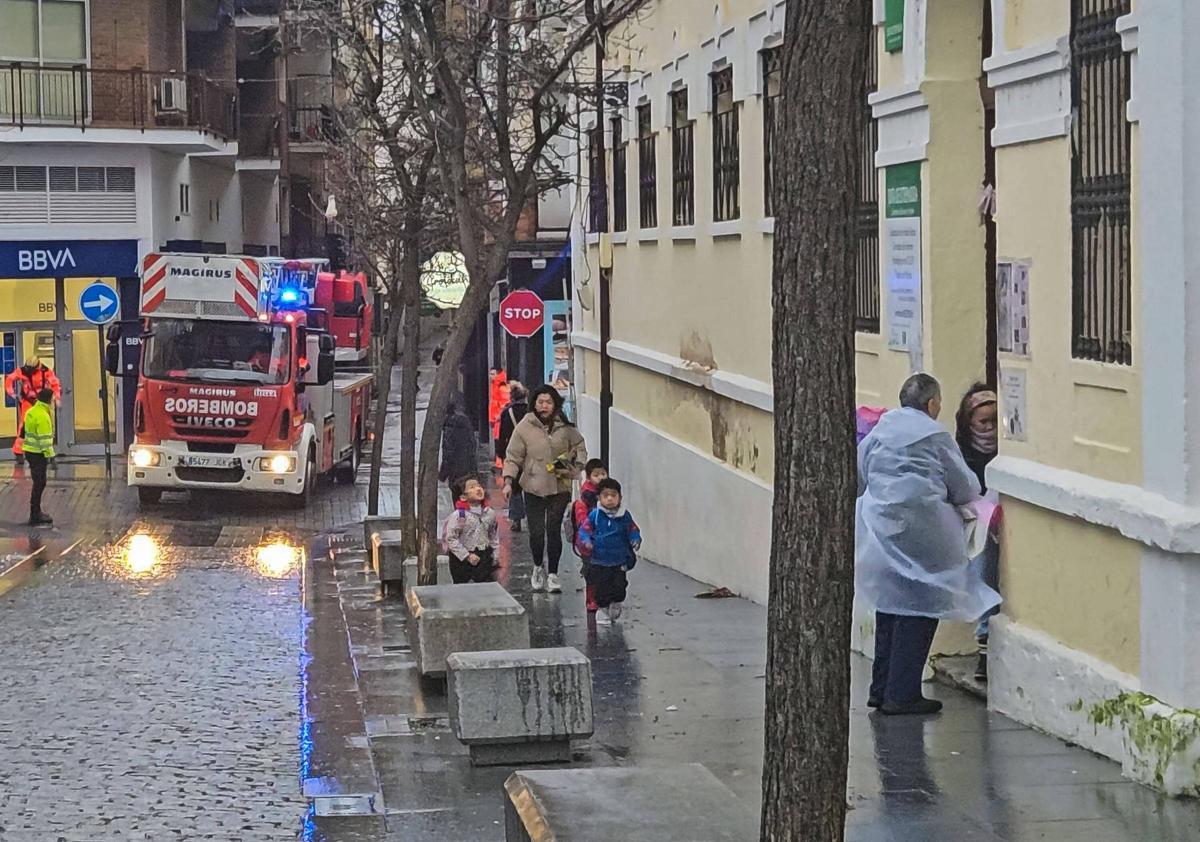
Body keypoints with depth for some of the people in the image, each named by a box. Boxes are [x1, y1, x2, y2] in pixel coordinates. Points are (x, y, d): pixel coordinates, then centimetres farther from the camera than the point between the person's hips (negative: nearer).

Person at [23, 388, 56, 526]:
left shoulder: (31, 412, 11)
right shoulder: (42, 416, -20)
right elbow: (44, 438, -22)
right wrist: (48, 454, -16)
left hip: (30, 451, 10)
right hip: (38, 454, -10)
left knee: (39, 482, 18)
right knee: (39, 483, -5)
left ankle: (36, 512, 26)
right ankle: (35, 516, -3)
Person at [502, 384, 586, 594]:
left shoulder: (565, 427, 2)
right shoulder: (524, 427, -4)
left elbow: (579, 447, 18)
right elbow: (513, 457, -1)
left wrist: (576, 467, 2)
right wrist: (508, 481, -11)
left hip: (559, 488, 1)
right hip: (534, 488, -1)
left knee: (553, 529, -5)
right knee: (536, 532, -2)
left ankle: (553, 574, 6)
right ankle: (538, 567, 26)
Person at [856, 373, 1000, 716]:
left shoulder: (878, 432, 12)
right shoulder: (935, 436, -4)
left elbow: (859, 480, 16)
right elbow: (966, 489, 2)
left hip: (878, 529, 7)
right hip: (918, 530, -7)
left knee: (890, 604, 16)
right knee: (919, 610, -1)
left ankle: (882, 689, 19)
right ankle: (902, 694, -3)